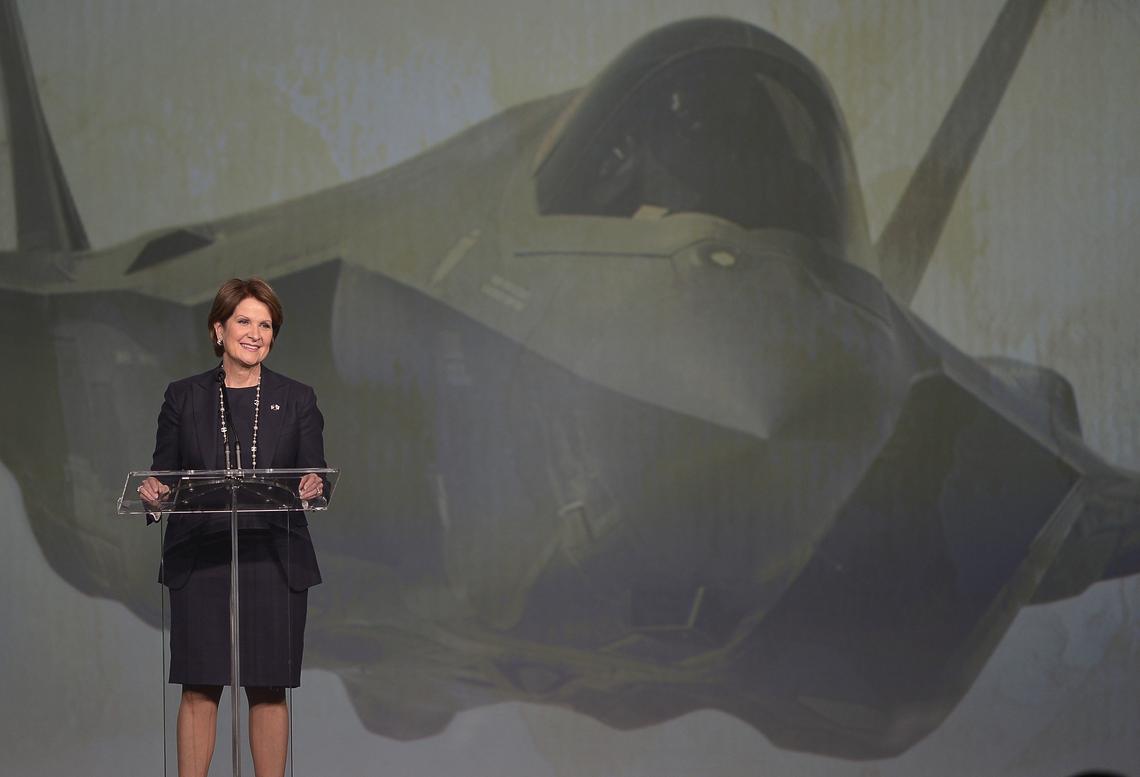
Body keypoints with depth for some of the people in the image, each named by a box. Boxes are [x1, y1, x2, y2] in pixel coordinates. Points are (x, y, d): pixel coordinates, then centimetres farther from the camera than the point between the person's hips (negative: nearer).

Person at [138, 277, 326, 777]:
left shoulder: (296, 400, 8)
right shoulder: (184, 397, 8)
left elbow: (316, 476, 3)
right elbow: (164, 474, 6)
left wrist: (312, 488, -20)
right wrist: (152, 491, -16)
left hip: (273, 561, 0)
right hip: (200, 561, 0)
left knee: (269, 689, 2)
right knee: (199, 688, -2)